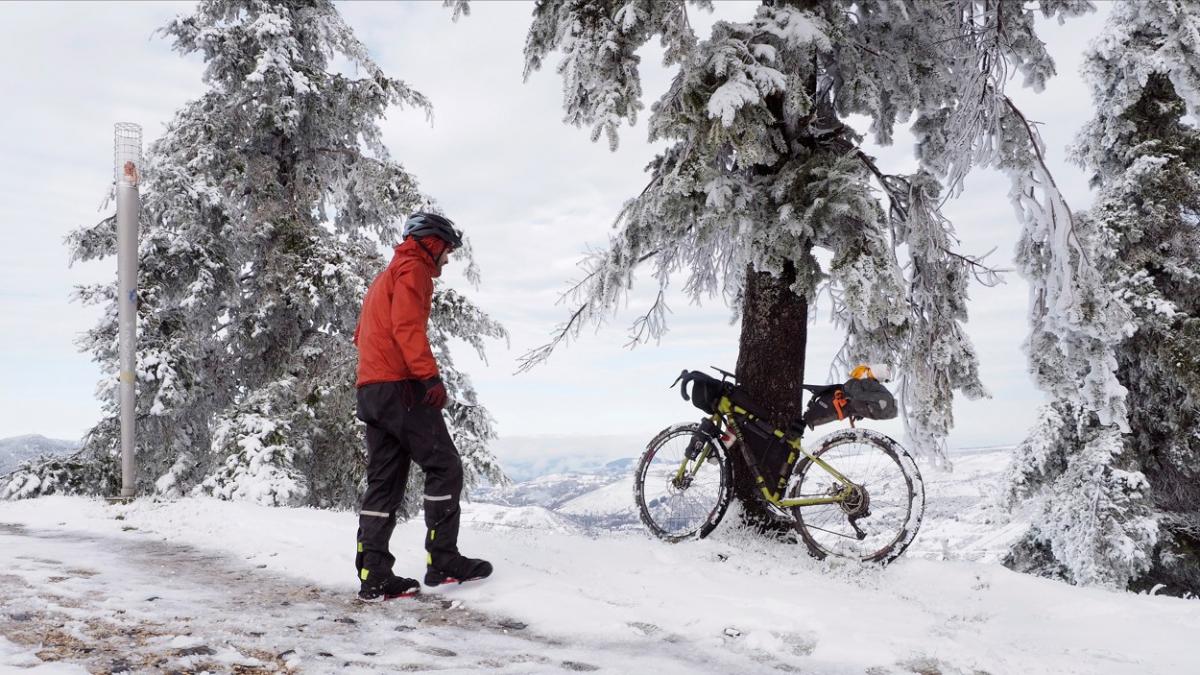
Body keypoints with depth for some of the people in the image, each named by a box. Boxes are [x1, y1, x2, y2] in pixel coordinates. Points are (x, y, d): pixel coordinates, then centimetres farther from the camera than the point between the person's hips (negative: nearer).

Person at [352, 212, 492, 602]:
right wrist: (430, 375, -23)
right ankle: (442, 561, -2)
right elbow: (407, 325, -18)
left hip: (370, 390, 10)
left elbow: (362, 334, 31)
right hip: (401, 387, -10)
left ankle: (374, 577, 2)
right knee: (445, 467, -3)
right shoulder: (414, 269, -3)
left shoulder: (385, 278, 29)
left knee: (384, 481, 6)